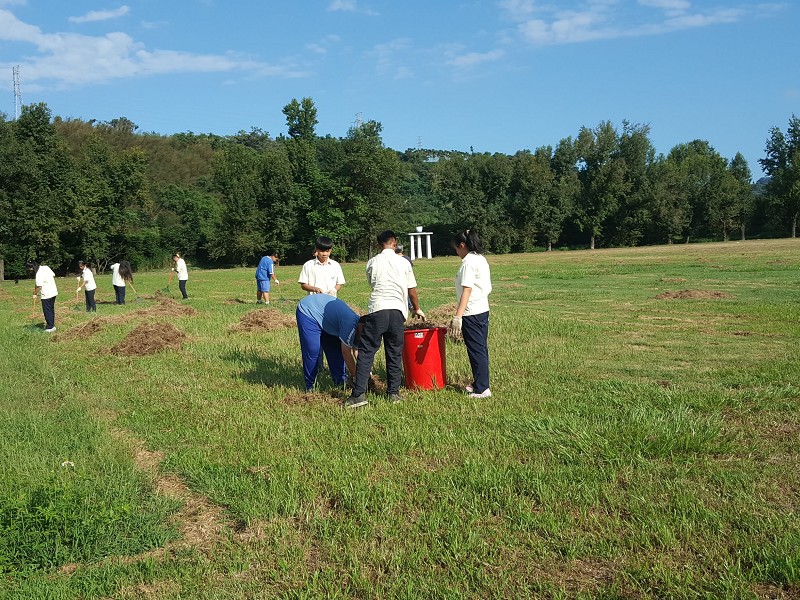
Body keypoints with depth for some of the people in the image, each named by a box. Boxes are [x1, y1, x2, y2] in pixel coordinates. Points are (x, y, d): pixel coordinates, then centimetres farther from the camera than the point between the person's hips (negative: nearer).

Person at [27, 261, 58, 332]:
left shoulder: (39, 274, -21)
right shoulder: (46, 267, 3)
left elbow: (39, 287, -22)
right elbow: (53, 275, 12)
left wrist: (35, 294, -7)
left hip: (46, 295, -9)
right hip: (53, 292, 9)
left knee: (47, 311, 2)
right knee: (51, 309, 17)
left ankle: (50, 327, 6)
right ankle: (52, 325, 26)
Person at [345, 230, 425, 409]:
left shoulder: (372, 262, 8)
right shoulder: (403, 263, 8)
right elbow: (412, 290, 14)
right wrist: (417, 309, 31)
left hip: (377, 309, -1)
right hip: (397, 311, 1)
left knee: (366, 352, 2)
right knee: (395, 354, 12)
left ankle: (359, 394, -4)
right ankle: (393, 392, 17)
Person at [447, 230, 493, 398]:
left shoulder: (468, 262, -16)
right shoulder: (481, 259, 13)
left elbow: (467, 290, -23)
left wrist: (457, 316, -26)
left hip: (471, 313, -9)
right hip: (483, 310, 9)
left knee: (476, 350, -3)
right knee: (481, 348, 15)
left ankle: (481, 389, 2)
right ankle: (479, 383, 26)